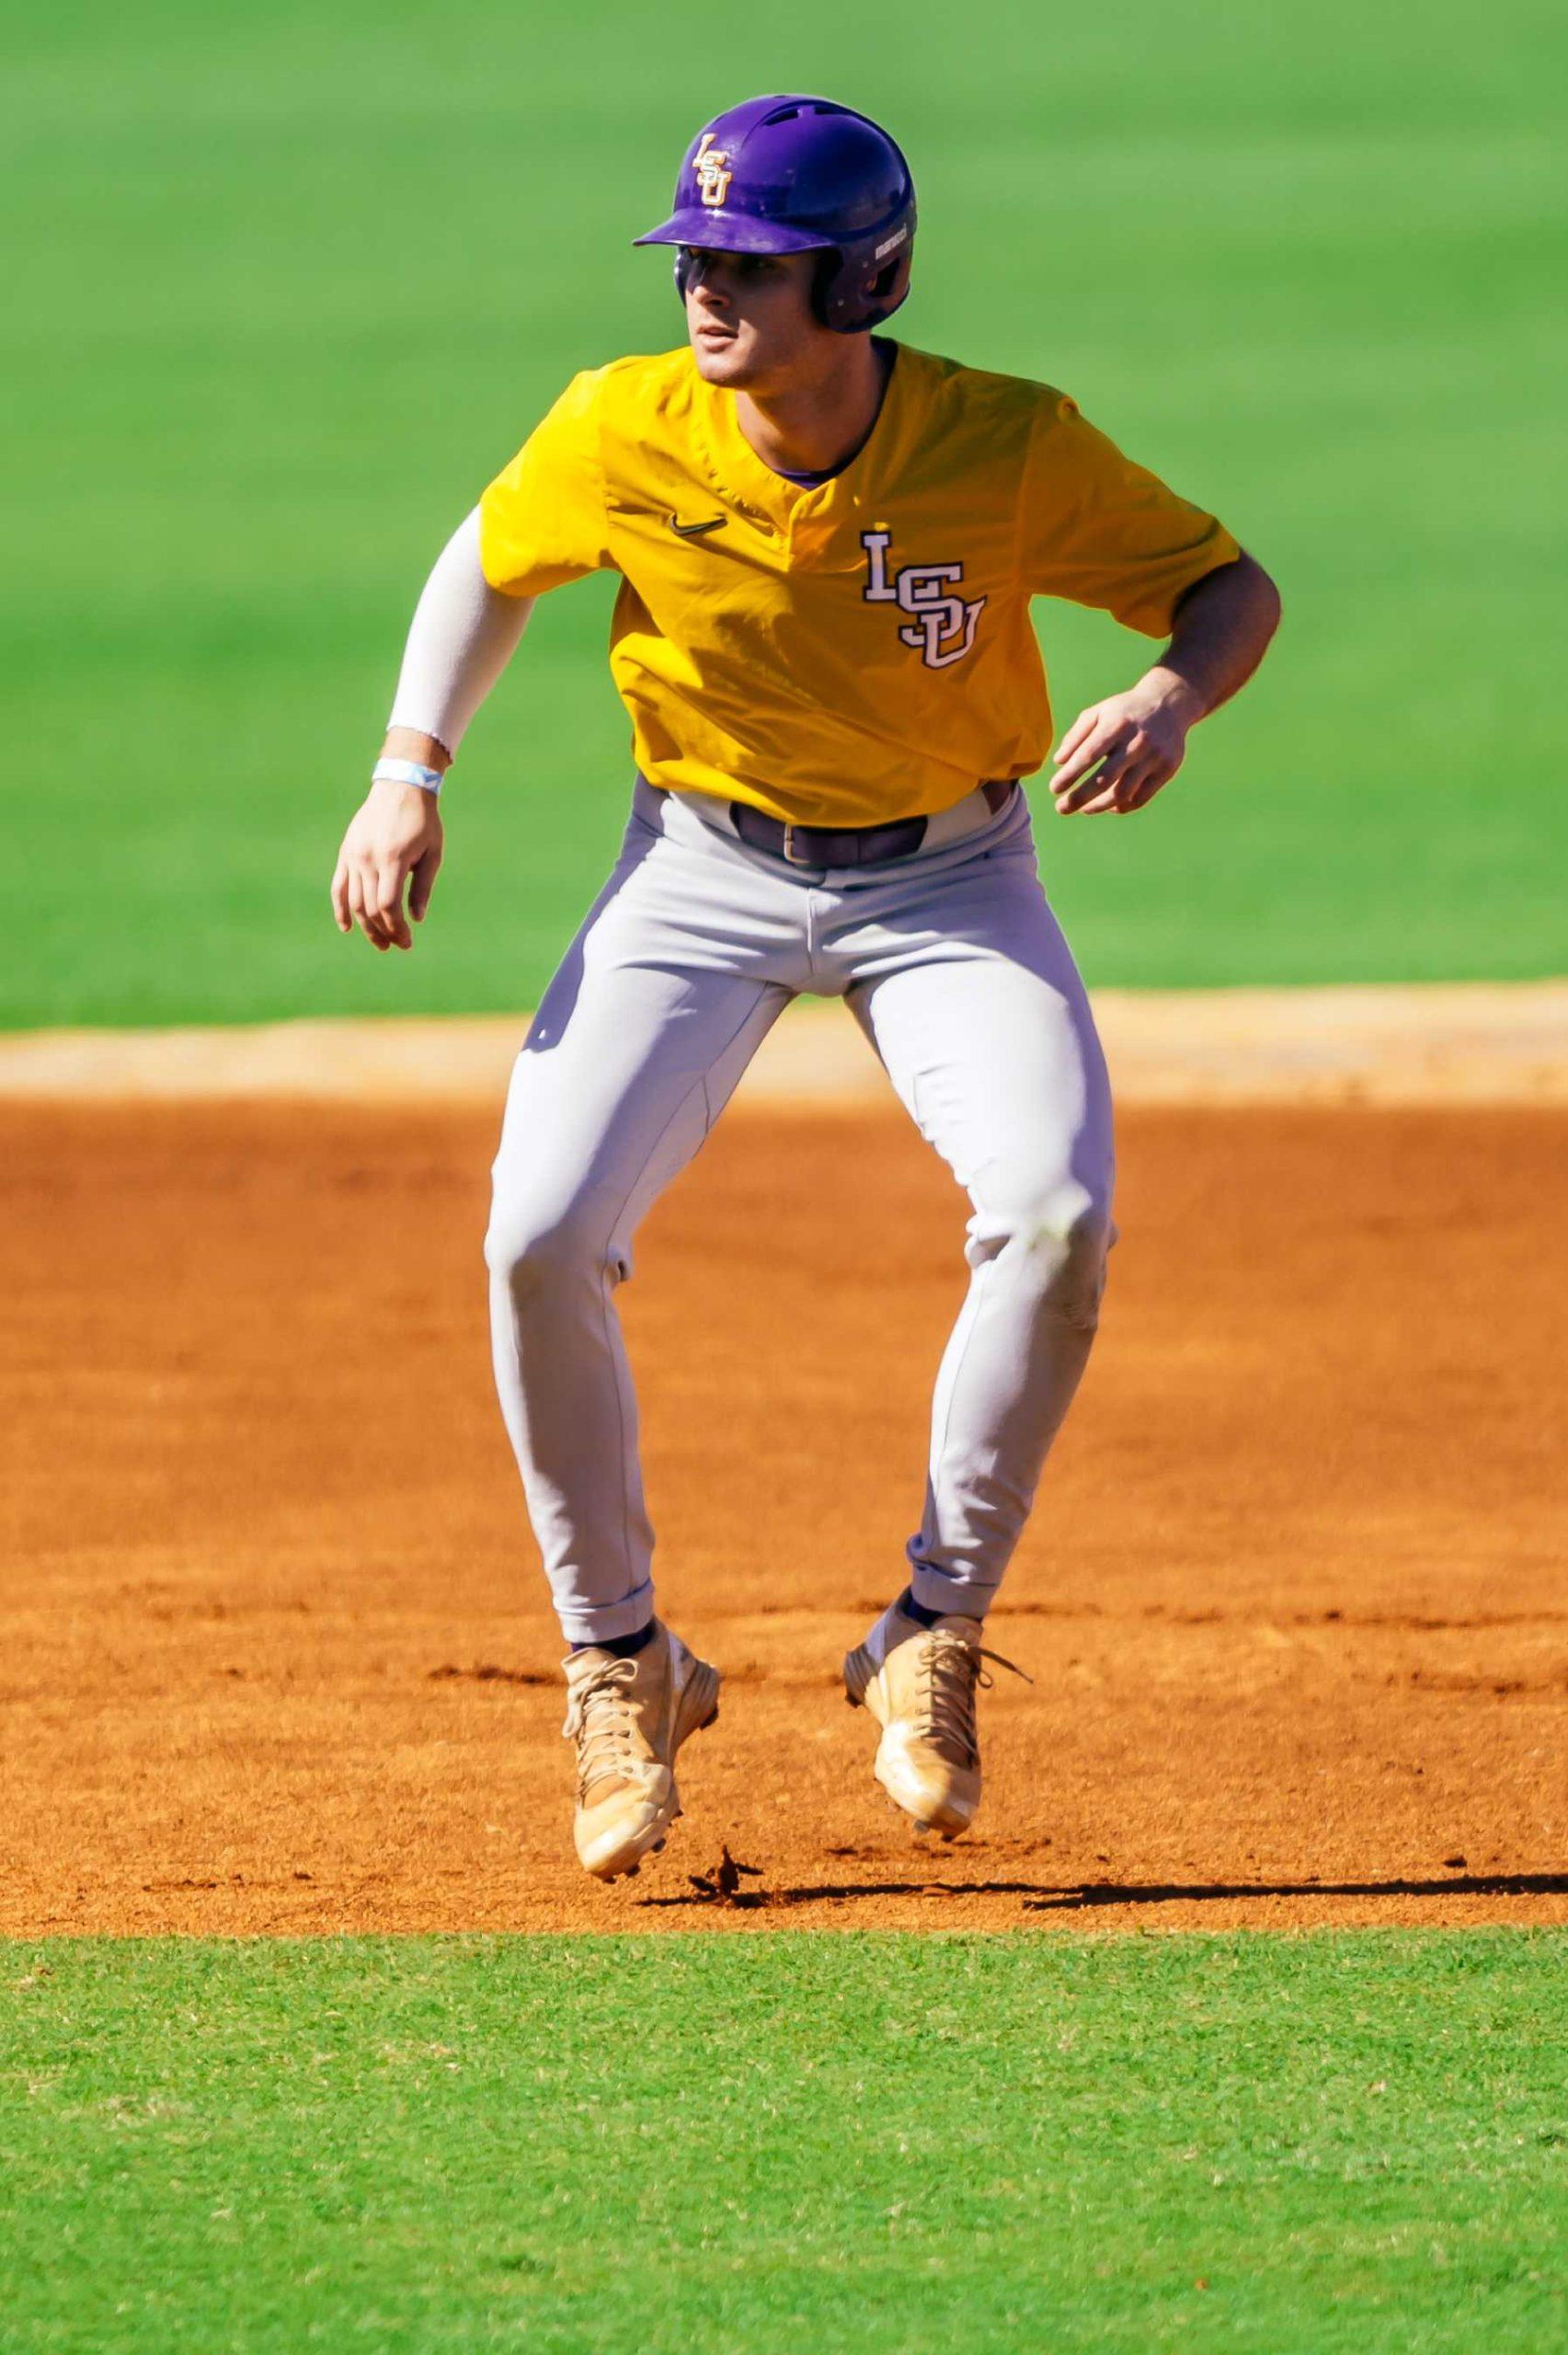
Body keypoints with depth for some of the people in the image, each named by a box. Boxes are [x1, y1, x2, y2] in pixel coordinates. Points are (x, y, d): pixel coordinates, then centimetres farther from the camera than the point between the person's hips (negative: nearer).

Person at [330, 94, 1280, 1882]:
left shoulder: (1010, 448, -21)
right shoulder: (622, 435, -17)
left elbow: (1230, 583, -9)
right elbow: (491, 562, 4)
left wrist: (1171, 696, -31)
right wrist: (407, 775, -7)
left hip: (946, 877, -1)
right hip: (703, 871, 1)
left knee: (1054, 1217, -25)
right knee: (540, 1237, -17)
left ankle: (935, 1637, -4)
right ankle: (619, 1668, 6)